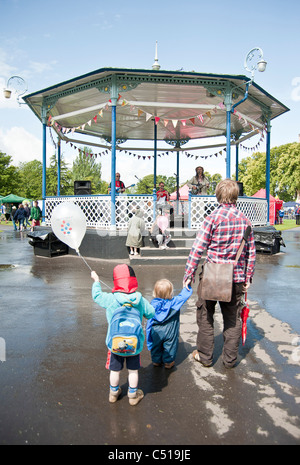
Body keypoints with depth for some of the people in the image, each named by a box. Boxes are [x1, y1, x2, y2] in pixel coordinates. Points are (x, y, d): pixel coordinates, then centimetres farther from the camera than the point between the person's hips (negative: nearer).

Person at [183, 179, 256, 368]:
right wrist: (248, 277, 13)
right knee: (233, 318, 15)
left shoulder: (213, 218, -12)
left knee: (205, 316, 13)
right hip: (236, 277, 4)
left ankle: (205, 356, 24)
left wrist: (189, 275, -7)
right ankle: (230, 359, 26)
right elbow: (251, 252, 5)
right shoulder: (245, 220, 1)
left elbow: (198, 249, -13)